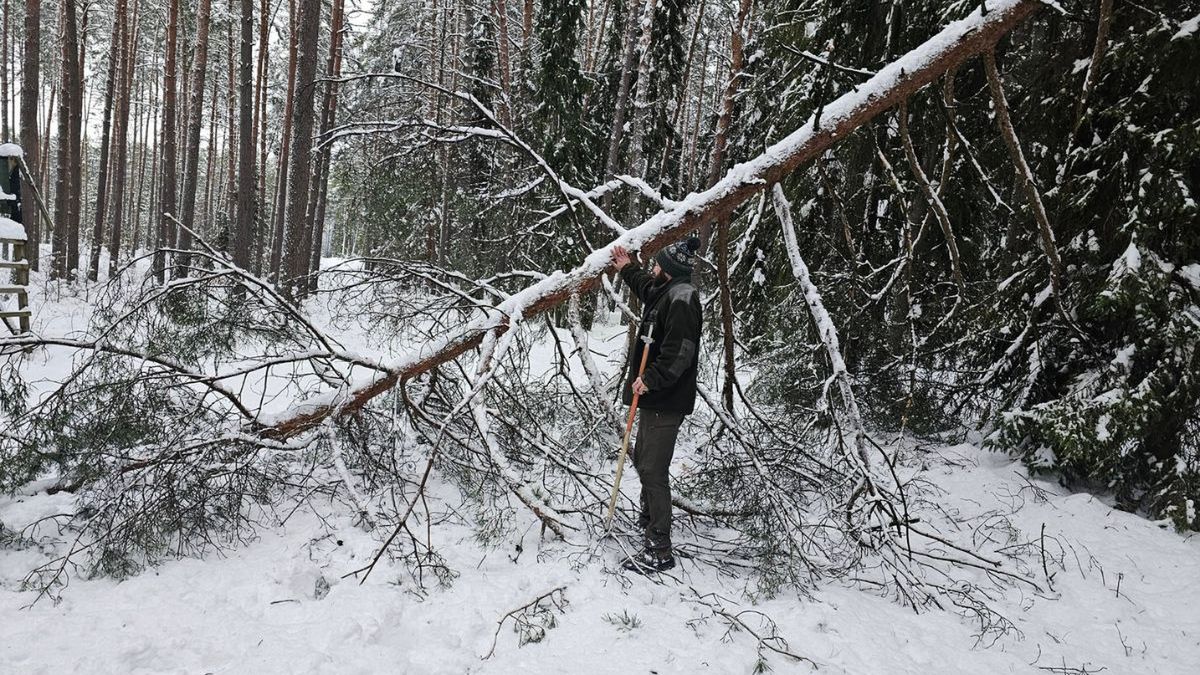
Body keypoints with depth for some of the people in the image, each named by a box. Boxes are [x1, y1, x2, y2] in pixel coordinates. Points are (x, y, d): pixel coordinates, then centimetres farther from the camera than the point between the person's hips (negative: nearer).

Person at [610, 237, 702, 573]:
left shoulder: (682, 298, -18)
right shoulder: (667, 292, 14)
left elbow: (680, 350, -27)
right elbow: (646, 287, 40)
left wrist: (651, 378, -25)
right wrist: (627, 268, 48)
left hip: (666, 400, -11)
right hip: (654, 397, 11)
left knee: (653, 470, -9)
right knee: (643, 460, 24)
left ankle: (659, 551, -4)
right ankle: (649, 517, 45)